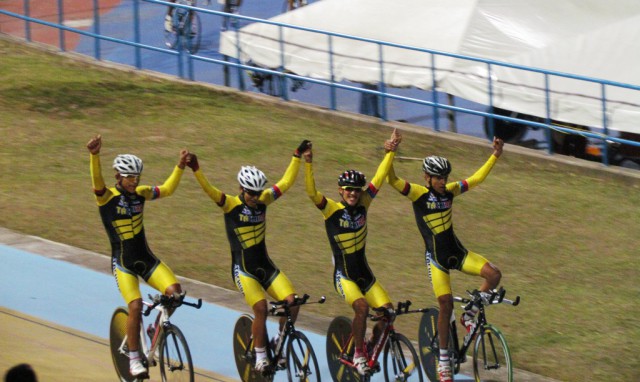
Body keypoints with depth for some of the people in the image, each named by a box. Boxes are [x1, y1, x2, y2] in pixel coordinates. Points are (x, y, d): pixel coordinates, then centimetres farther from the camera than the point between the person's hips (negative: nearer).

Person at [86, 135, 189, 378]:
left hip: (146, 258, 5)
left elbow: (167, 189, 14)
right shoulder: (108, 196, -13)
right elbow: (97, 182, -34)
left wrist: (180, 167, 0)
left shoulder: (140, 193, 2)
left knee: (175, 291, -17)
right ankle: (134, 360, -9)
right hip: (123, 263, -5)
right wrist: (94, 156, -52)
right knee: (136, 305, -23)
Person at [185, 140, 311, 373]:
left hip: (265, 265, 5)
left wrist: (297, 157, 1)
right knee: (261, 308, -25)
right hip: (243, 268, -5)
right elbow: (210, 191, -27)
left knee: (291, 302, -14)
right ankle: (260, 356, -7)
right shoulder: (231, 205, -11)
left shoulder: (263, 201, 1)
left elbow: (286, 182, 5)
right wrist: (195, 170, -42)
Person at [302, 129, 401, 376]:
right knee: (362, 307, -29)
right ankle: (358, 353, -10)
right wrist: (308, 165, -41)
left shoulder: (363, 205, -1)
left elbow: (379, 179, -2)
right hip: (343, 274, -5)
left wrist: (390, 152, -9)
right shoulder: (332, 210, -13)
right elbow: (312, 193, -28)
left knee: (387, 310, -11)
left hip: (364, 272, 5)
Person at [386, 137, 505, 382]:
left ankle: (469, 316, 6)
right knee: (446, 304, -13)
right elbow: (393, 181, -25)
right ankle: (443, 359, 2)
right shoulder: (418, 194, -13)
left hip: (456, 251, 5)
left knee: (493, 275, -16)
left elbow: (477, 179, 11)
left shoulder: (450, 191, 1)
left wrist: (495, 155, 4)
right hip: (436, 257, -5)